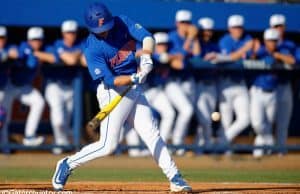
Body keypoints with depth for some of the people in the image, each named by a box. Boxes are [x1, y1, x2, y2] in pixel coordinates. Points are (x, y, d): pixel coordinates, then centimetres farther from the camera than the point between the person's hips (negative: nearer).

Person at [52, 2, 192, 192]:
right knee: (108, 144, -9)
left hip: (134, 90, 6)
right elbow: (109, 80, -23)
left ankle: (175, 178, 9)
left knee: (152, 134, 6)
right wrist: (134, 78, -37)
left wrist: (146, 55, -29)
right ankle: (68, 164, 8)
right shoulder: (93, 49, -20)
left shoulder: (122, 22, -4)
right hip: (113, 92, -6)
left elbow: (147, 36, -10)